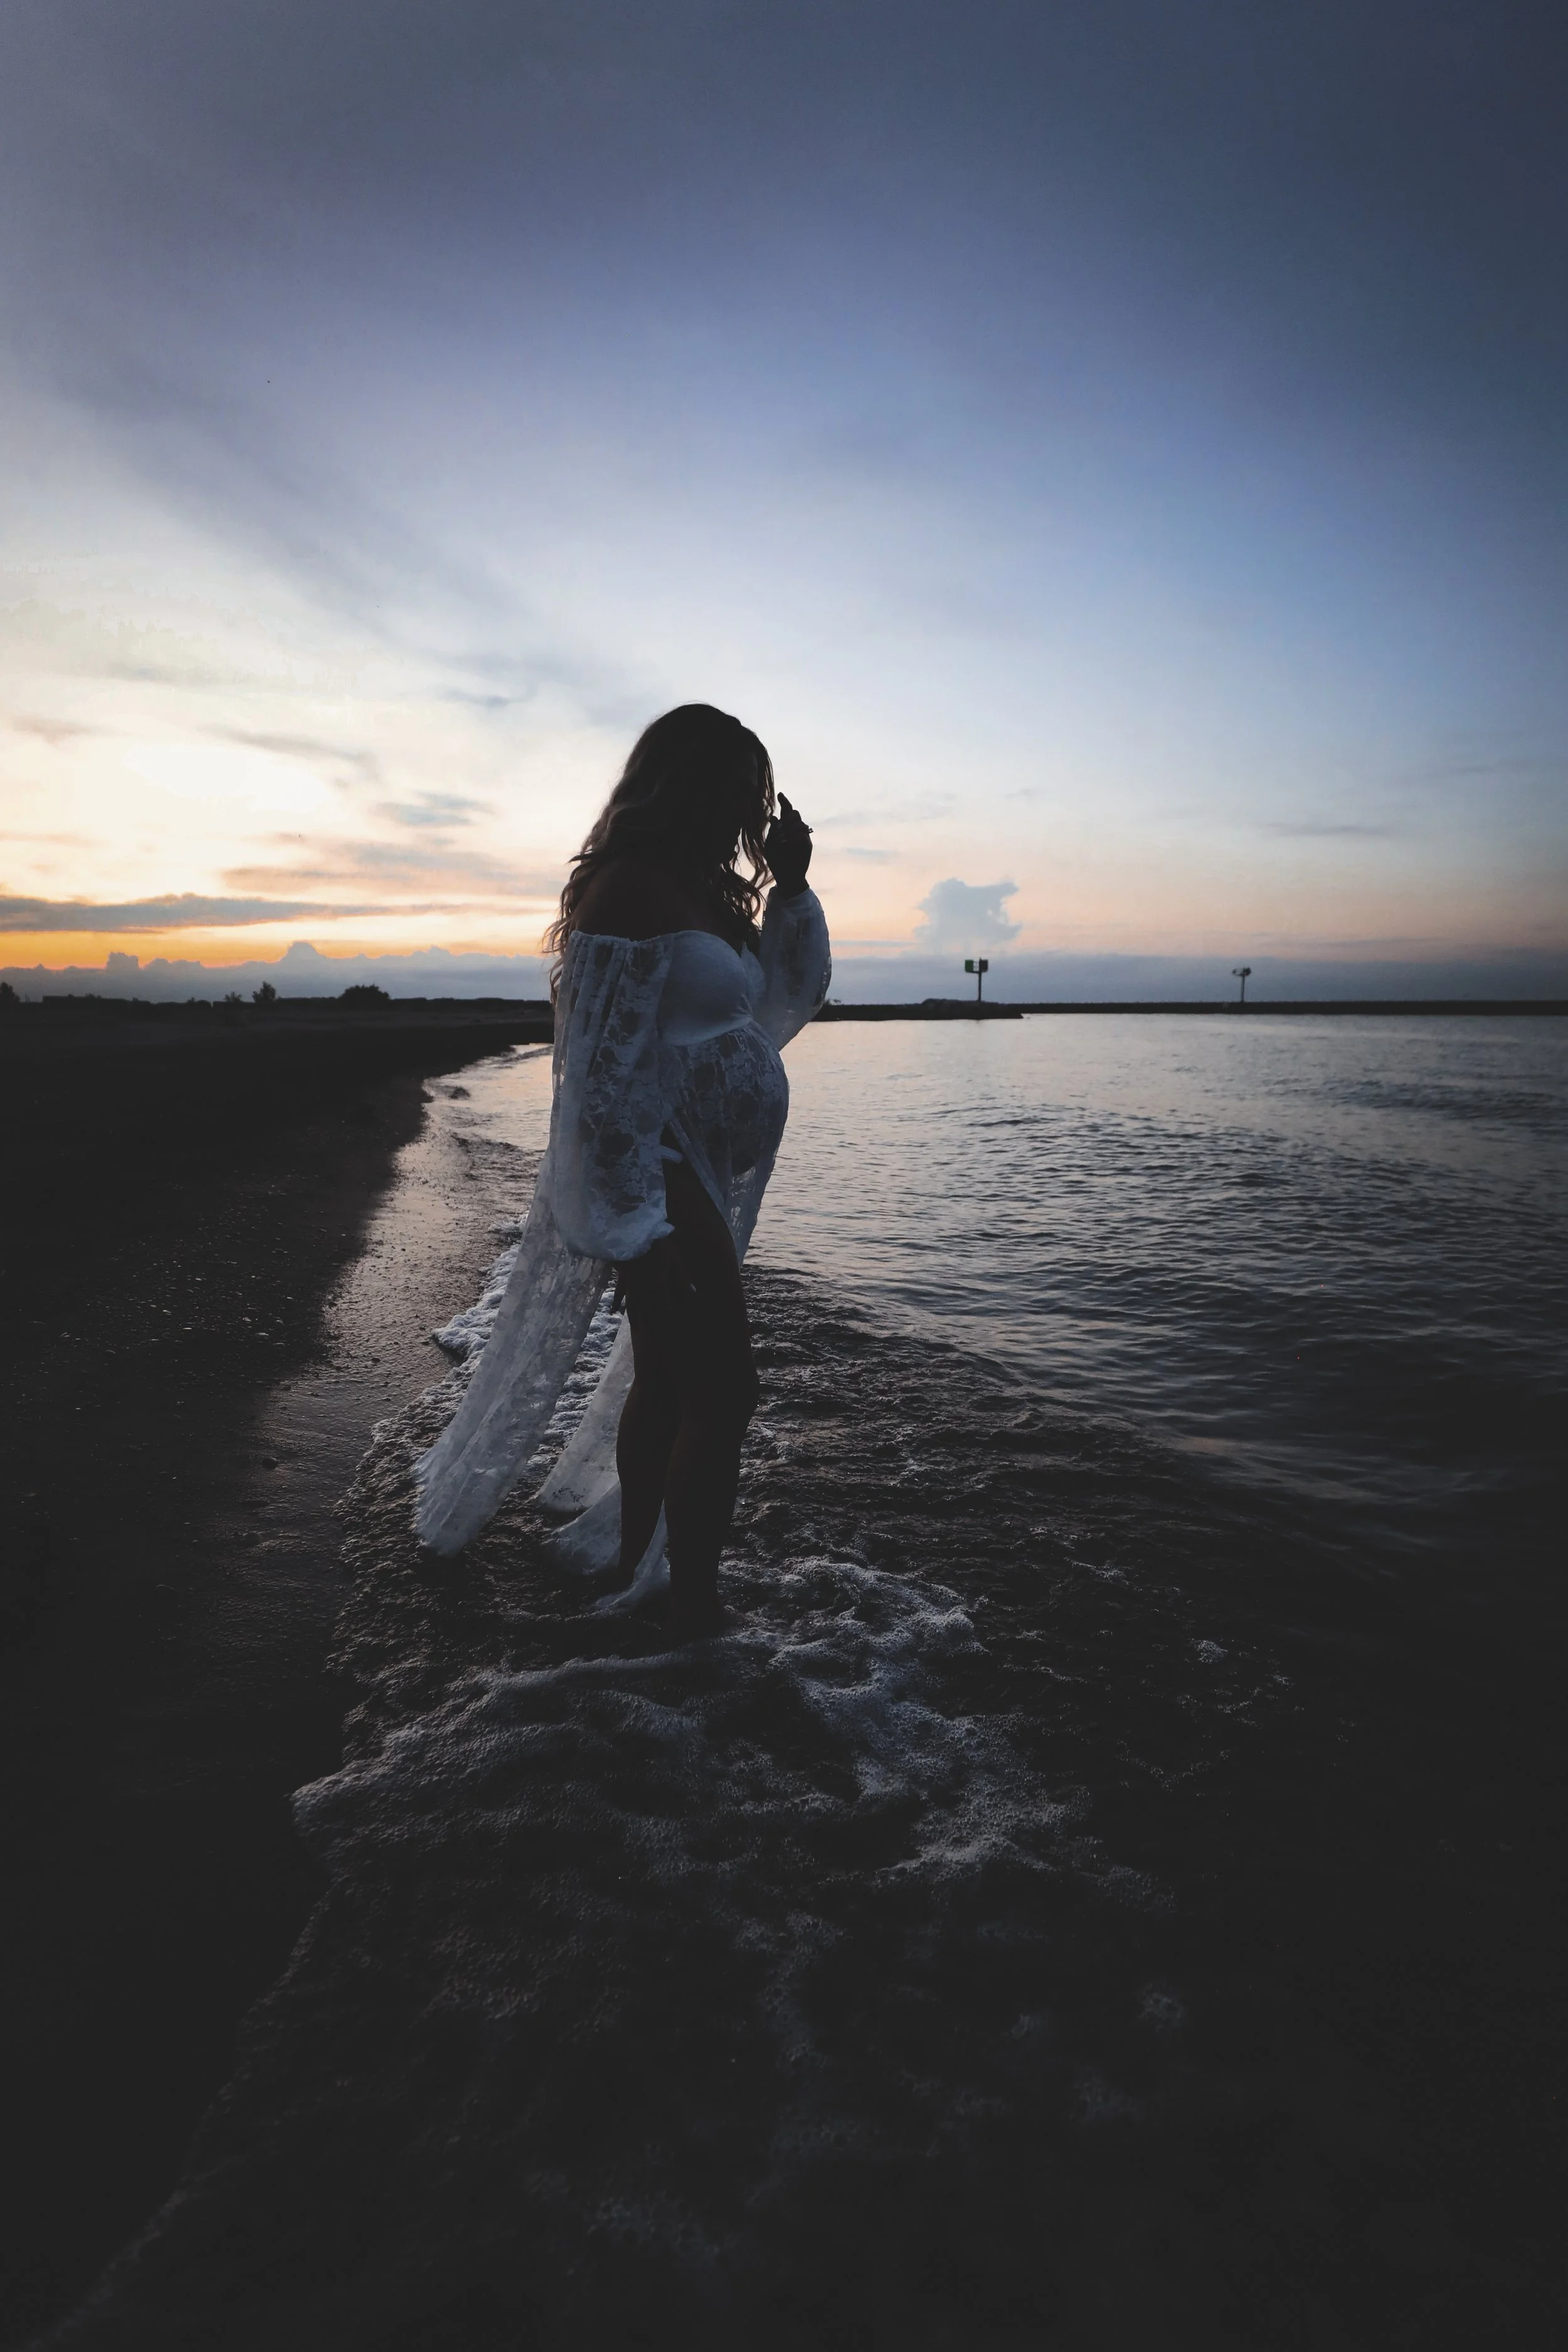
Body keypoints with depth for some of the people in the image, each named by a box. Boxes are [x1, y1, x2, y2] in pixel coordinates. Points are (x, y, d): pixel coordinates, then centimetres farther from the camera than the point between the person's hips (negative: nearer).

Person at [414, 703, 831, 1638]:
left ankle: (635, 1578, 31)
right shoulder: (633, 888, -16)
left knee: (665, 1389, 16)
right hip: (659, 1189, -10)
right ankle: (696, 1616, 4)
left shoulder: (703, 891, 14)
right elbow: (602, 1073, -21)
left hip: (698, 1184, 10)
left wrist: (792, 886, 9)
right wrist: (636, 1227, -22)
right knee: (724, 1394, -8)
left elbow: (783, 1006, 20)